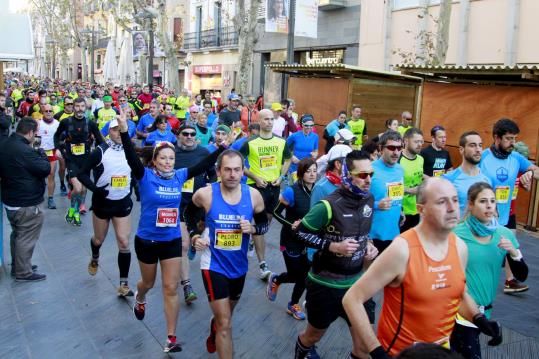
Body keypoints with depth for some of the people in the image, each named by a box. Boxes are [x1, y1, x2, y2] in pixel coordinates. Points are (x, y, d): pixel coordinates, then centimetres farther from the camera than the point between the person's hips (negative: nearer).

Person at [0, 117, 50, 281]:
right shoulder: (25, 151, -27)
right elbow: (46, 169, -19)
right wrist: (40, 152, -3)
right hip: (27, 204, -9)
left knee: (17, 234, 23)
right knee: (26, 239, 4)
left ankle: (17, 266, 37)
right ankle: (23, 273, 15)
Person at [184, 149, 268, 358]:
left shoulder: (253, 195, -13)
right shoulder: (205, 194, -18)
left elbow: (264, 224, 2)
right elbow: (190, 214, 4)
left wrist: (252, 229, -19)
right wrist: (194, 236, -11)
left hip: (239, 265, 4)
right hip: (214, 265, -4)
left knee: (225, 315, 28)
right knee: (225, 324, -6)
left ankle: (214, 332, 62)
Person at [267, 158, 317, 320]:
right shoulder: (292, 191, -20)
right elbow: (276, 212, -12)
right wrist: (290, 225, -24)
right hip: (291, 240, -4)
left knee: (305, 275, 9)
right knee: (295, 275, 6)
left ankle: (293, 305, 33)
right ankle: (275, 279, 41)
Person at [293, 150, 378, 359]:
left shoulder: (369, 200, 0)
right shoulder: (329, 205, -21)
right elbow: (302, 233, -15)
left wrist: (368, 244, -2)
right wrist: (333, 246, -24)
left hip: (357, 282, 5)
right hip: (325, 283, -5)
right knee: (315, 333, 17)